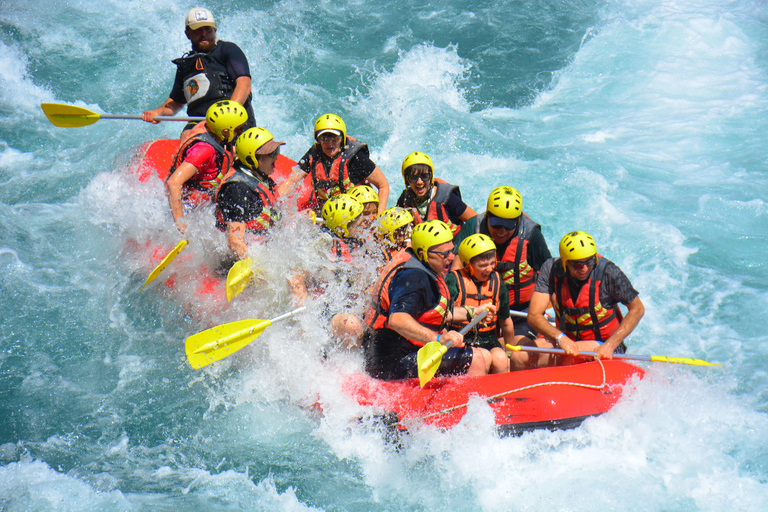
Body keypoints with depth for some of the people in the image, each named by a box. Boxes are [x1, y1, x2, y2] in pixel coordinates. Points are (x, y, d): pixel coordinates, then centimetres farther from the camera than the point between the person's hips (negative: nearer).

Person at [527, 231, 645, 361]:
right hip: (567, 339, 4)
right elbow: (534, 315, -15)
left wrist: (610, 345, -18)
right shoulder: (551, 269, -11)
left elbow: (637, 309, -8)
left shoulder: (608, 272, -18)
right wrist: (560, 338, -34)